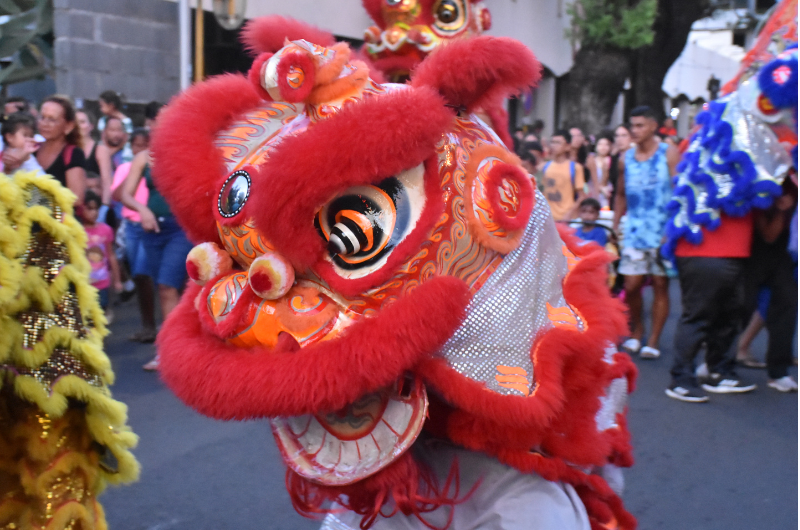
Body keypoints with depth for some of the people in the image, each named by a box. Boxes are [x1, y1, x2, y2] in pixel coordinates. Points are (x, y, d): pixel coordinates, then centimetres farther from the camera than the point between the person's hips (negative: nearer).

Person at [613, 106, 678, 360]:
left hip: (663, 231, -3)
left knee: (660, 285, 1)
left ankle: (653, 341, 8)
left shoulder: (669, 154, -1)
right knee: (631, 286, 0)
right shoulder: (626, 159, 11)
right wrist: (614, 227, 10)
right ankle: (636, 333, 22)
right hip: (634, 231, 3)